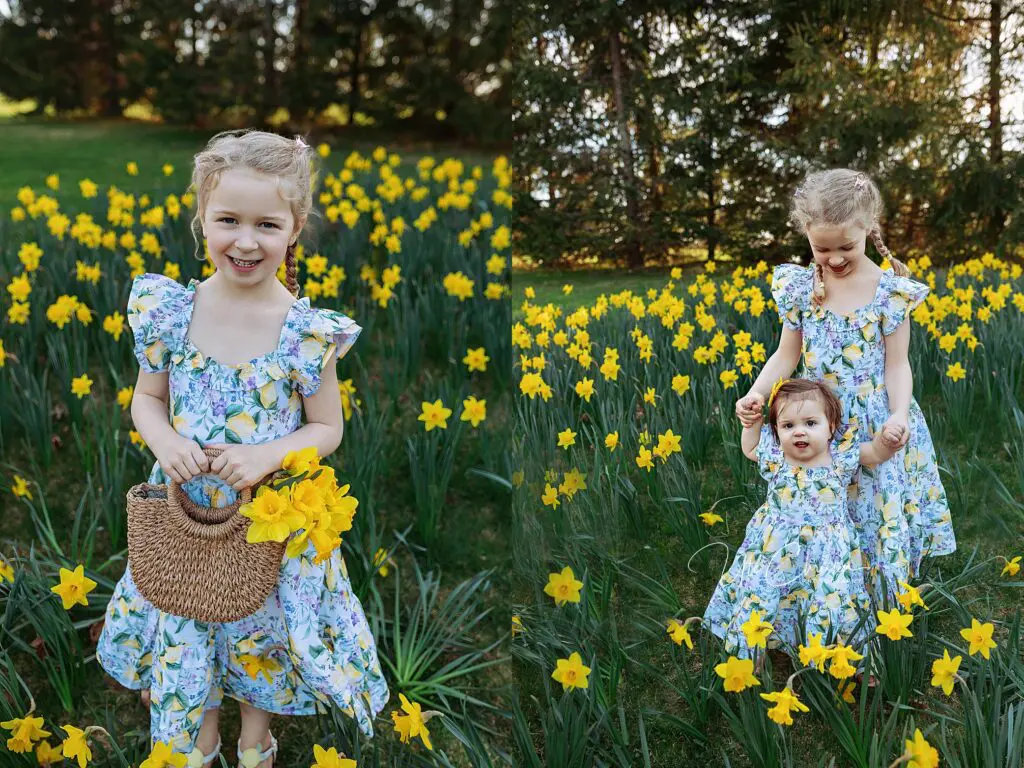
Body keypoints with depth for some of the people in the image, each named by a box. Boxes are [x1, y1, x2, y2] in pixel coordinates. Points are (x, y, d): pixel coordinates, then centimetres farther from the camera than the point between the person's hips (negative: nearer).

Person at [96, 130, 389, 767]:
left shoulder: (306, 332, -18)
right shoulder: (170, 311, -10)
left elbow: (327, 429, -7)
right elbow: (147, 399, 3)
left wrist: (269, 454, -24)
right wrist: (166, 441, -18)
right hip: (186, 514, 2)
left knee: (263, 629, 19)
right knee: (184, 634, 20)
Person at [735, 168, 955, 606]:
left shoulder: (890, 290, -8)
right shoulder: (798, 287, -2)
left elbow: (897, 364, -6)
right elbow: (786, 355, 3)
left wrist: (900, 415, -23)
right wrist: (757, 393, -15)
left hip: (876, 425, -2)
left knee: (878, 514, 6)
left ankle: (883, 602, 28)